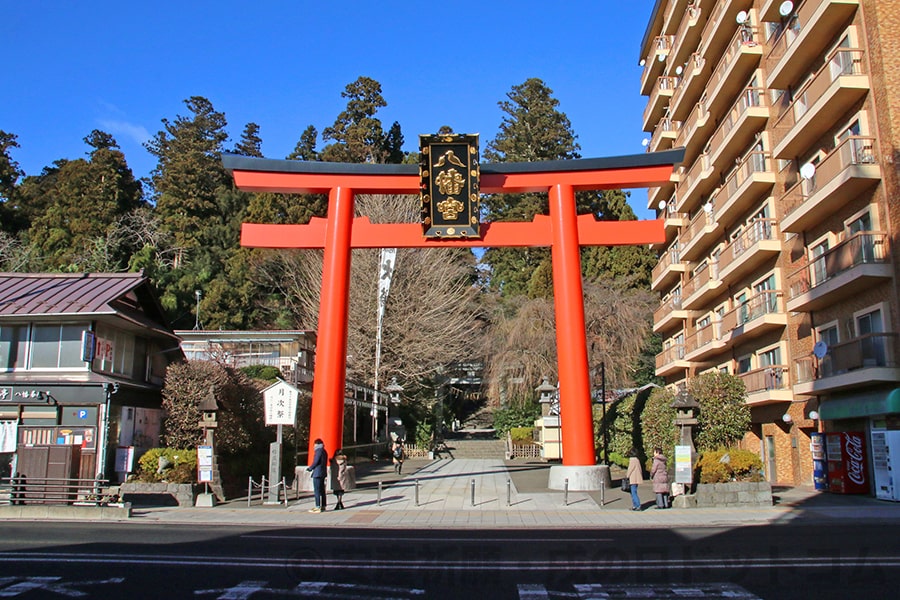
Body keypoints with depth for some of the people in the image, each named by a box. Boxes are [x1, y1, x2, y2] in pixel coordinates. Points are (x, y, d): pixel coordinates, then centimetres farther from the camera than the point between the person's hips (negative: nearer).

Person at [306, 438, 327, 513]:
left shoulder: (318, 451, -12)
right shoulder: (324, 452, 16)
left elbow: (315, 462, -17)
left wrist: (310, 468, 0)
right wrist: (311, 468, 18)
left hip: (317, 473, -9)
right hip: (323, 473, 10)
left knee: (317, 491, -8)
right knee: (322, 490, 13)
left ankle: (318, 507, -9)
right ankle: (323, 506, 17)